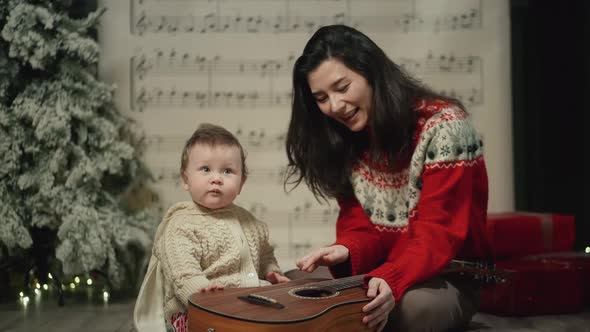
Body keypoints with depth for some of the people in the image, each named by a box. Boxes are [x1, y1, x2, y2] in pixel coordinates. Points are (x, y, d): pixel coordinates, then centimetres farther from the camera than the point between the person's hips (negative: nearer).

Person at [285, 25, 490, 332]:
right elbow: (360, 227, 1)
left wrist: (391, 281, -38)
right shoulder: (346, 144, 5)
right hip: (379, 277, 4)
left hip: (448, 278, -4)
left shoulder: (443, 126, -14)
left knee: (411, 305, -38)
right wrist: (346, 252, -23)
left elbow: (438, 232, -20)